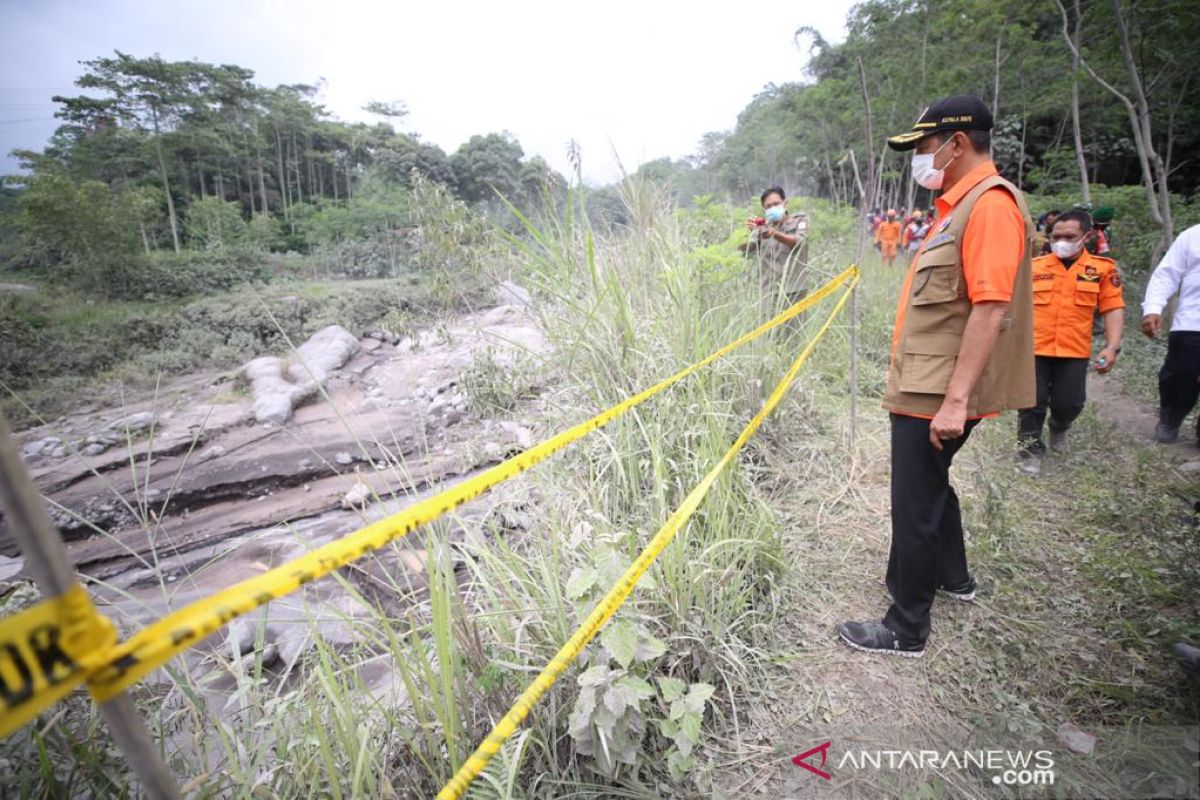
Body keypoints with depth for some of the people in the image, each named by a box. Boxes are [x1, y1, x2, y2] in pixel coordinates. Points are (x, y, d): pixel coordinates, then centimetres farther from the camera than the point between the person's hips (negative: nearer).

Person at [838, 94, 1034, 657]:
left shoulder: (991, 203, -14)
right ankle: (953, 577, 46)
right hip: (924, 388, 10)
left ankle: (906, 630, 14)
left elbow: (991, 308, -23)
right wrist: (941, 393, 21)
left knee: (915, 505, -1)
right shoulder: (958, 205, 16)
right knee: (930, 484, 24)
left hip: (939, 395, -10)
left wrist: (955, 400, -27)